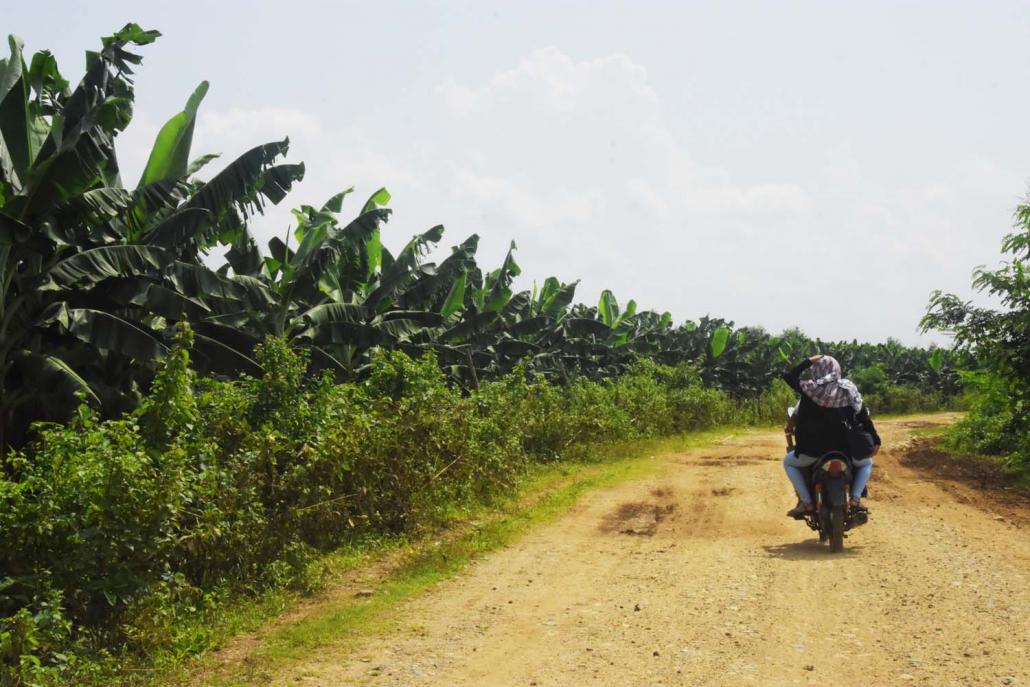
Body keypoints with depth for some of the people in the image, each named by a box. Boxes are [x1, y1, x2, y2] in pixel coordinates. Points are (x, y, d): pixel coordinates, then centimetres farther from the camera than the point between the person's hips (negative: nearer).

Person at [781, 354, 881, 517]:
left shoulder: (810, 388, -5)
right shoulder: (849, 389, 1)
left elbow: (789, 377, 9)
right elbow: (863, 416, 0)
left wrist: (808, 361, 12)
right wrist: (875, 440, 5)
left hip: (814, 447, -2)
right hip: (843, 447, 2)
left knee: (788, 462, 23)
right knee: (867, 463, 30)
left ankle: (806, 502, 6)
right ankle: (855, 498, 5)